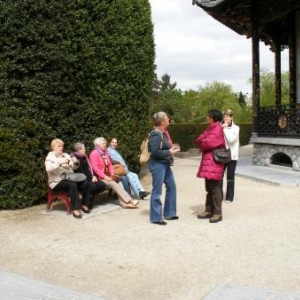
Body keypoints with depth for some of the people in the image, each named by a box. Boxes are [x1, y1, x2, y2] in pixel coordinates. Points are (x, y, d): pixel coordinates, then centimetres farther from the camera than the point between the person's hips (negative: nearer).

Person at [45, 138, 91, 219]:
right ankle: (75, 209, -35)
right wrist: (59, 162, -31)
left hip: (70, 179, 6)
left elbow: (73, 167, 19)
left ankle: (84, 204, -4)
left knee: (85, 183, -19)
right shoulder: (50, 157, -1)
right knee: (73, 185, -37)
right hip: (57, 182, -6)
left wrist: (75, 163, -4)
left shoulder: (66, 155, 19)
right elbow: (48, 169, -21)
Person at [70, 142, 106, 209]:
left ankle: (90, 199, 8)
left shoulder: (84, 157, 18)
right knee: (92, 186, -33)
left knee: (102, 185, -10)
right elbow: (79, 172, -17)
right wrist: (90, 178, -16)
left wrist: (93, 176, 2)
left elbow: (90, 167, 20)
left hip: (89, 178, 9)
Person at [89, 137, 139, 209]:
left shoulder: (105, 152, 12)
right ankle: (129, 200, -28)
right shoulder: (94, 153, -9)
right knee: (113, 183, -27)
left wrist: (112, 174, -2)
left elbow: (110, 165, 16)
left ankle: (124, 202, -31)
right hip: (99, 177, -7)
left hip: (107, 176, 7)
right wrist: (105, 177, -21)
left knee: (118, 182, -20)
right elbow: (95, 168, -16)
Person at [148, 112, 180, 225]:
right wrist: (169, 152, -19)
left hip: (165, 164, 10)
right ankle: (156, 217, 6)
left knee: (171, 187, 16)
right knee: (157, 191, -3)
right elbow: (155, 151, -25)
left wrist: (171, 149, 7)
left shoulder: (163, 133, 11)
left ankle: (169, 213, 27)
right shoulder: (156, 135, -18)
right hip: (157, 165, -10)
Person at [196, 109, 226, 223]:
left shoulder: (217, 129, -11)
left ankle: (217, 213, -3)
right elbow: (199, 140, 14)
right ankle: (209, 210, 20)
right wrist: (203, 142, -7)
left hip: (214, 163, -10)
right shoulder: (210, 128, 20)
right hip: (208, 162, 10)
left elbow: (208, 143, -21)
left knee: (215, 188, -7)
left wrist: (202, 145, 0)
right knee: (209, 188, 13)